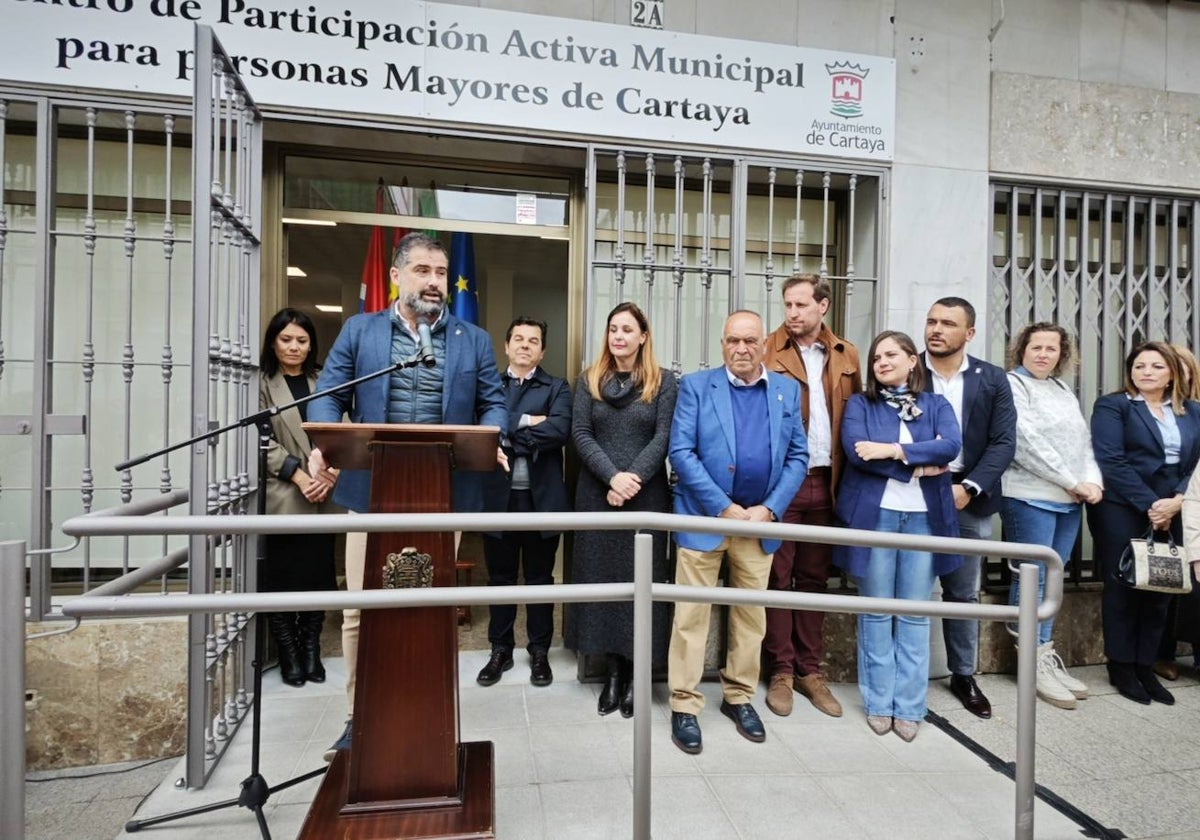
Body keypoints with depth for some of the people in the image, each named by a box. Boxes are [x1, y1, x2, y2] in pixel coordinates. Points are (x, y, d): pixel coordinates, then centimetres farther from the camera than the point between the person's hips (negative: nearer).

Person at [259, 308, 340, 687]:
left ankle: (311, 650, 20)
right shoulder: (261, 384, 2)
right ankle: (289, 653, 17)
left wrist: (331, 472, -9)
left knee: (318, 572, 7)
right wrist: (298, 474, -16)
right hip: (280, 496, -3)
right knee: (279, 576, 3)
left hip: (322, 496, 3)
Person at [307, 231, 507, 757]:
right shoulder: (359, 331, 9)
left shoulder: (473, 339, 9)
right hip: (372, 491, 0)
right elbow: (328, 395, 4)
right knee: (361, 612, 7)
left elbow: (493, 403, 7)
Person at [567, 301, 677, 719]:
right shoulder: (589, 380, 7)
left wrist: (634, 478, -18)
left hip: (647, 495, -2)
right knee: (602, 575, 7)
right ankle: (612, 668, 22)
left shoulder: (663, 382, 2)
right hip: (596, 493, 2)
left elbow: (664, 437, -6)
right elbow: (580, 434, -1)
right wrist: (612, 476, -15)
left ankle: (635, 673, 17)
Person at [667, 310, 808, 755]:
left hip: (760, 519, 4)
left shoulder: (788, 390, 7)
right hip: (704, 518, -3)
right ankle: (684, 705, 17)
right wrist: (724, 508, -14)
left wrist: (769, 509, -7)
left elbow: (798, 456, 6)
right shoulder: (696, 385, -3)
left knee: (751, 615, 14)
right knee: (692, 614, 3)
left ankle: (739, 697, 32)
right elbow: (681, 452, -10)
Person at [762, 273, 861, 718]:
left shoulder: (846, 356, 9)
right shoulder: (767, 352, -2)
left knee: (814, 578, 13)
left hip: (825, 481, 4)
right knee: (778, 576, 5)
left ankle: (810, 670, 26)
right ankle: (781, 671, 18)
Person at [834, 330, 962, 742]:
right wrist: (920, 465, -10)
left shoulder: (936, 405, 12)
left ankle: (909, 706, 17)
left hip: (924, 517, 2)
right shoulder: (860, 404, 6)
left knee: (916, 614, 6)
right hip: (874, 514, -1)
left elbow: (952, 445, -7)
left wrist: (893, 450, -16)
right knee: (876, 611, 5)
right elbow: (855, 451, -11)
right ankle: (879, 703, 16)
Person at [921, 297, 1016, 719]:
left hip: (969, 499, 2)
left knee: (963, 593, 14)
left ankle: (963, 675, 29)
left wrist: (969, 487, -12)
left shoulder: (992, 379, 5)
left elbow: (1003, 443, -1)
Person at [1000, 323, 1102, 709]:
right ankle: (1036, 664, 6)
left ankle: (1047, 658, 19)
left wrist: (1094, 481, -2)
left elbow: (1084, 441, 16)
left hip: (1070, 501, 7)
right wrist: (1075, 483, -11)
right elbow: (1028, 442, -13)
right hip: (1031, 498, -7)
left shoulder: (1064, 391, 18)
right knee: (1032, 579, -3)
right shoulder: (1012, 385, -4)